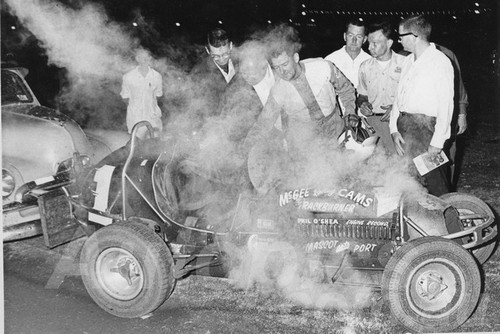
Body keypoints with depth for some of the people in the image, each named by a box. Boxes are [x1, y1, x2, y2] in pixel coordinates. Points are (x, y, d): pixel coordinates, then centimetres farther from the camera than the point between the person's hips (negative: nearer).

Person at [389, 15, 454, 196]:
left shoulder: (440, 61, -7)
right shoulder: (408, 61, 17)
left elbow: (446, 106, -10)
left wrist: (437, 142, -14)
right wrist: (394, 129, 4)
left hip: (425, 126, -7)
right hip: (403, 126, 7)